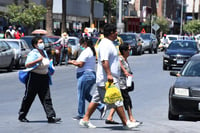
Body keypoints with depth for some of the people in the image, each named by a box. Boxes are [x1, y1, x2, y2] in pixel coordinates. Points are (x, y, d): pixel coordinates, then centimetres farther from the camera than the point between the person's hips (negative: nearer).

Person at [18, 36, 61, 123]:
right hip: (34, 78, -7)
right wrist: (38, 60, -31)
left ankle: (51, 117, -6)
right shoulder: (33, 54, -14)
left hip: (44, 78, 7)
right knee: (29, 98, 4)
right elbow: (27, 65, -27)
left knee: (46, 98, -1)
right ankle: (22, 116, 18)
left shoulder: (44, 52, 12)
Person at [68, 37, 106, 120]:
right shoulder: (92, 51, 16)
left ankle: (80, 115, 6)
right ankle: (101, 107, 6)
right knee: (86, 95, 17)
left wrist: (72, 62, -2)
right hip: (93, 74, 10)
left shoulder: (85, 52, -14)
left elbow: (80, 64, -18)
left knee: (81, 95, 0)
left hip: (85, 74, -10)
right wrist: (76, 61, 16)